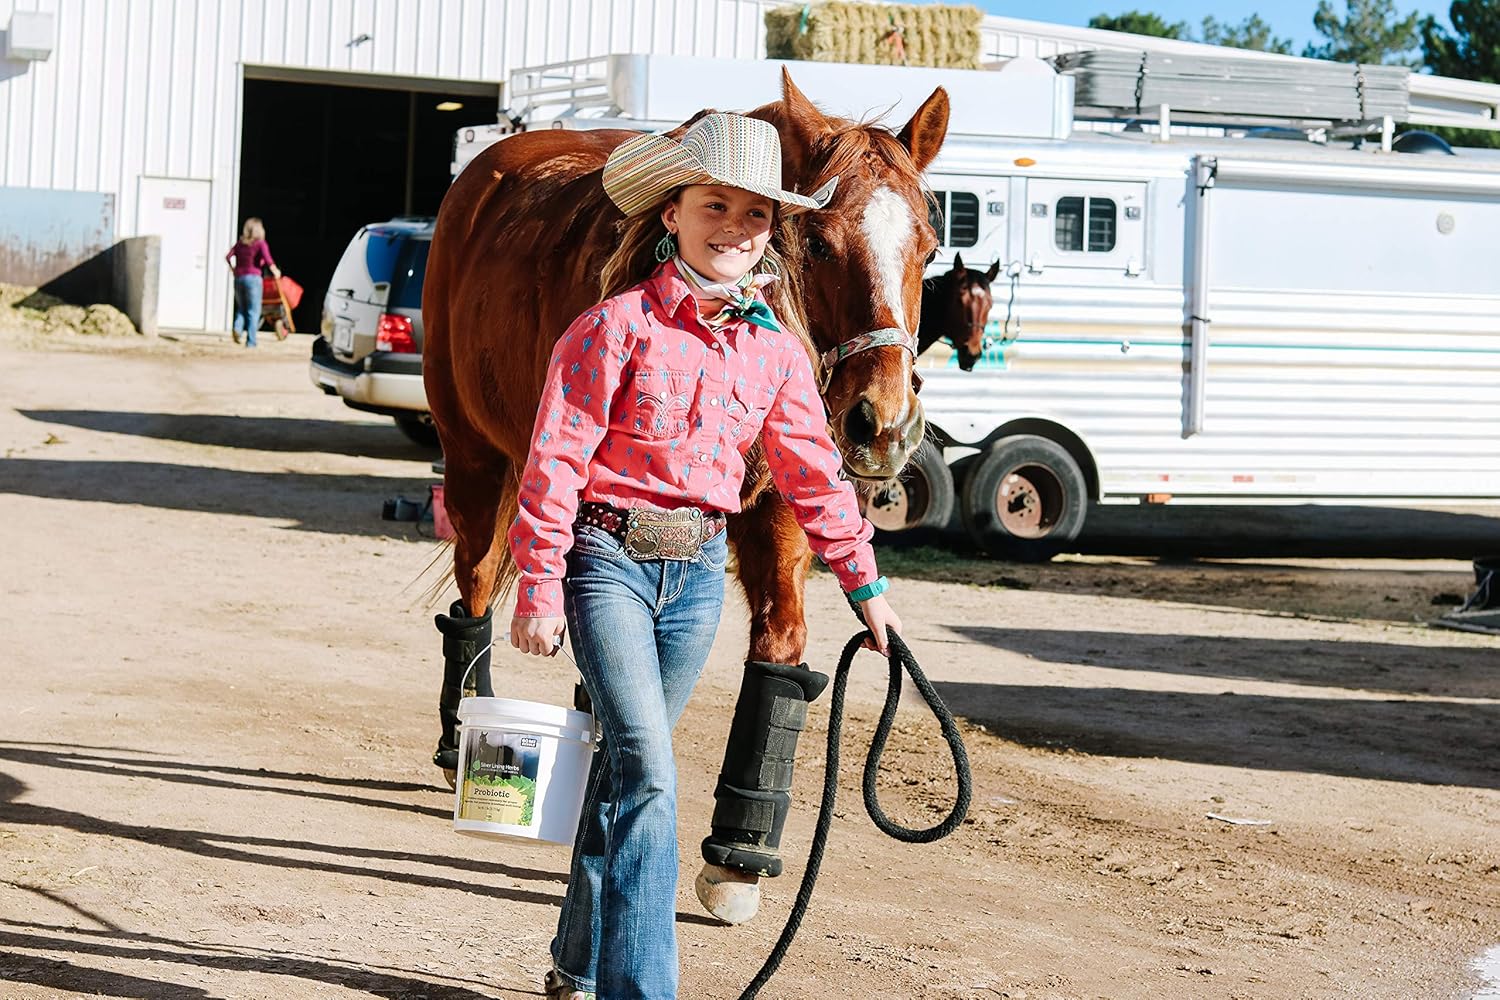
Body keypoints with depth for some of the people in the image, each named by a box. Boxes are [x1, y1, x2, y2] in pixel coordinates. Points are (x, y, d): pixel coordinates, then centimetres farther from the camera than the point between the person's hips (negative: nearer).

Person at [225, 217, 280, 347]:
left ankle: (237, 327, -10)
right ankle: (250, 341, -4)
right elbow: (267, 259, -15)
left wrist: (233, 268, 19)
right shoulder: (261, 243, -4)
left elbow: (228, 256, 3)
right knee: (253, 311, 1)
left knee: (241, 308, 18)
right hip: (253, 278, -4)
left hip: (239, 278, 4)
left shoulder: (240, 243, 10)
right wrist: (275, 270, 0)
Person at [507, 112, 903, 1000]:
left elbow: (812, 472, 14)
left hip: (700, 569, 5)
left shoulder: (775, 350, 4)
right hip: (608, 558, -5)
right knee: (648, 770, -15)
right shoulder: (619, 325, -11)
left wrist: (865, 583, 17)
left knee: (628, 765, 15)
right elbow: (557, 456, -11)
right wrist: (540, 586, -13)